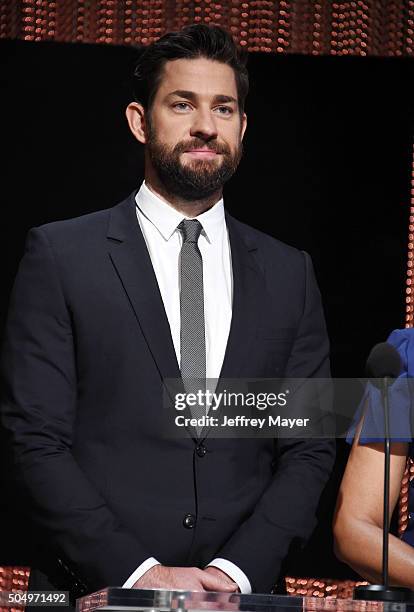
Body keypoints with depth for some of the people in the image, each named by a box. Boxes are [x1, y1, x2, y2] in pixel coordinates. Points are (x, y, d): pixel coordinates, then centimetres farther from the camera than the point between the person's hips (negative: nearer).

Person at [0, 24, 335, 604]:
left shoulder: (288, 273, 10)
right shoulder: (61, 255, 1)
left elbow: (308, 448, 7)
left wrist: (238, 569, -8)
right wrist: (133, 570, -14)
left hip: (241, 594, 2)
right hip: (93, 592, -2)